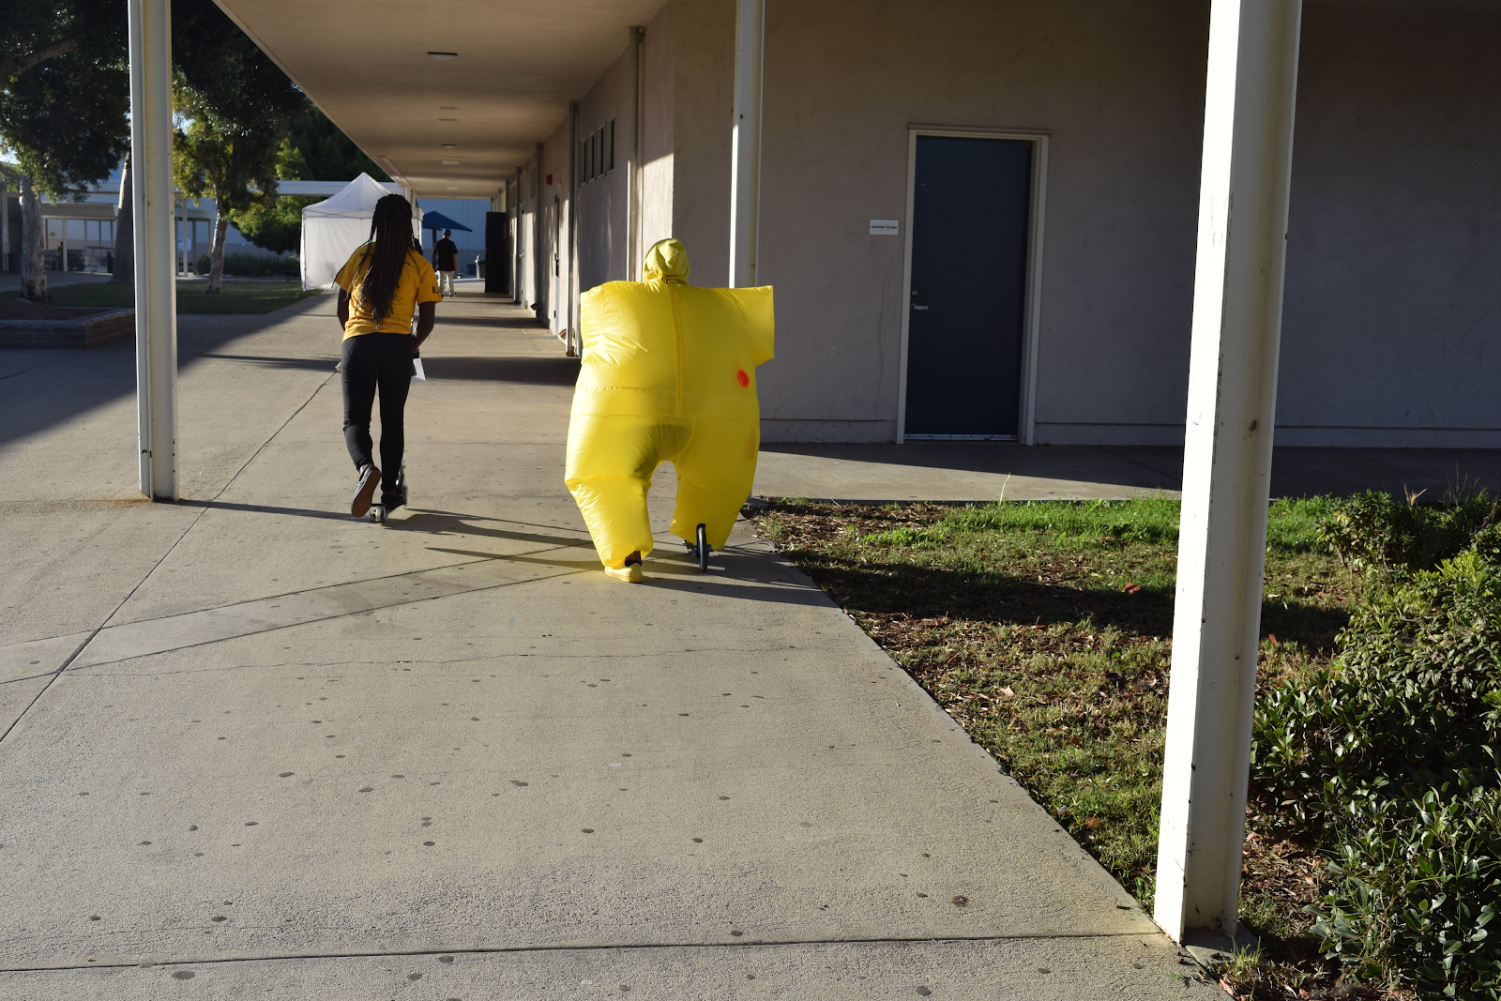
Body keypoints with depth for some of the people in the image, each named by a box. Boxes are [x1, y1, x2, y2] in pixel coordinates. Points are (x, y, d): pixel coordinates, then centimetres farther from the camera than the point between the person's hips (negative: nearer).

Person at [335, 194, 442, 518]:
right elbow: (427, 320, 1)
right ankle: (391, 490, 19)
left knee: (355, 420, 6)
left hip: (357, 344, 0)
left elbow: (341, 308, 9)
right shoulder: (419, 265, 1)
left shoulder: (360, 257, 3)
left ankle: (366, 467, -24)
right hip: (397, 346, 0)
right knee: (393, 419, 14)